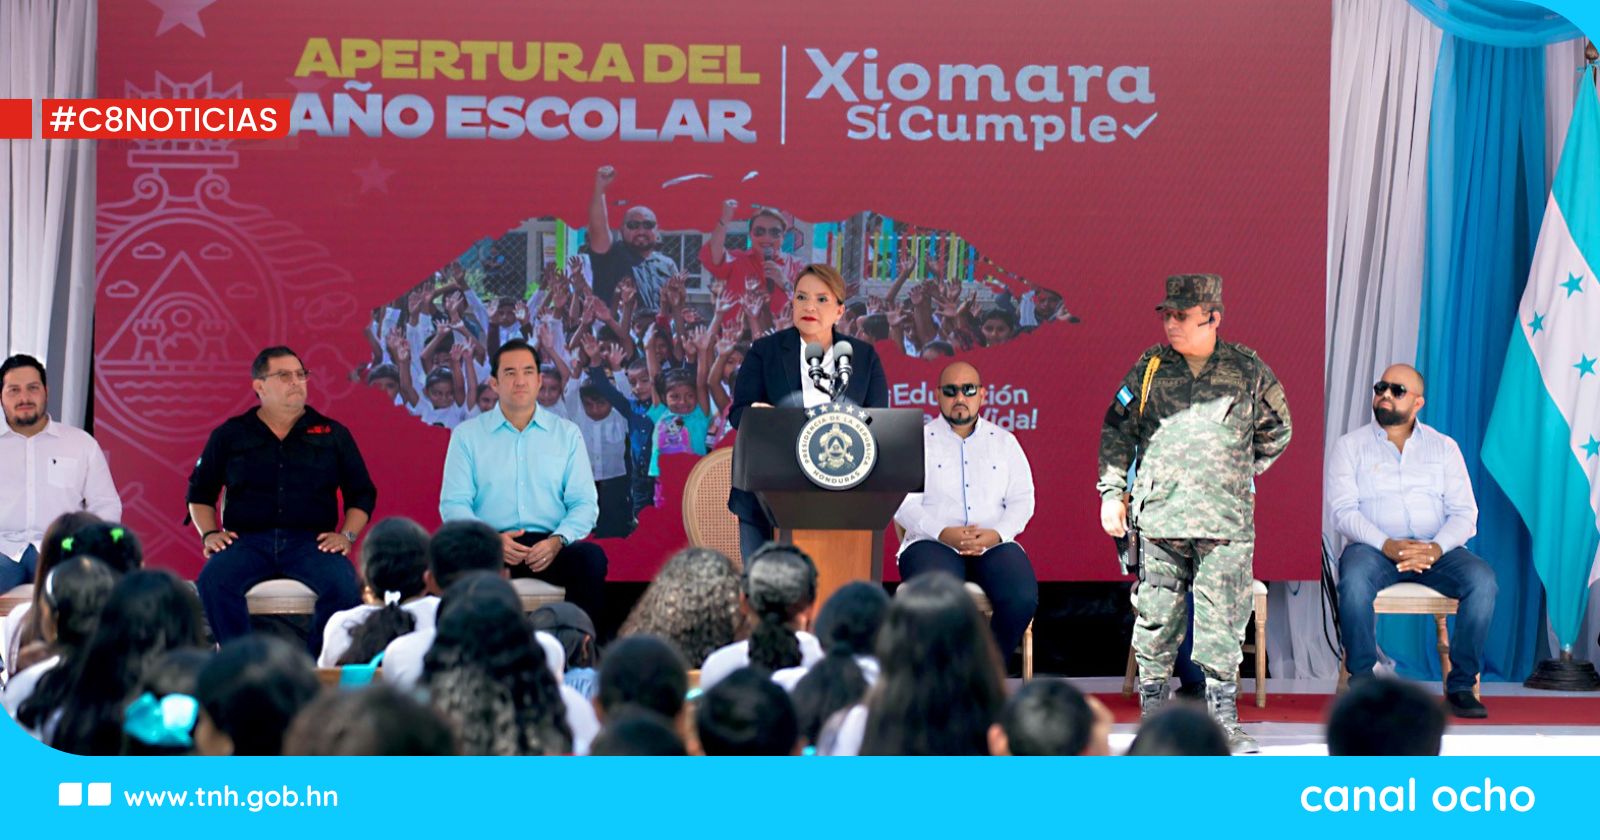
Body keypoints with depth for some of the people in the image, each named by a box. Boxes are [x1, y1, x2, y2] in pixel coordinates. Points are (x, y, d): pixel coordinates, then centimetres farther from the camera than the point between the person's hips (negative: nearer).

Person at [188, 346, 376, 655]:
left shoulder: (332, 434, 14)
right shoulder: (230, 435, 14)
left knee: (344, 586, -32)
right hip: (248, 541, 0)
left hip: (311, 541, 0)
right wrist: (209, 533, 4)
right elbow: (200, 492, 20)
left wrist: (347, 535, 2)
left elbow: (362, 494, 18)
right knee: (213, 581, -33)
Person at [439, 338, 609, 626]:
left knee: (591, 557, -32)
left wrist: (557, 540, -14)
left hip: (549, 546, 1)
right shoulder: (467, 435, 11)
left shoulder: (567, 434, 14)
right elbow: (453, 504, 3)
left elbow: (585, 503, 8)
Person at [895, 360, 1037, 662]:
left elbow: (1022, 500, 11)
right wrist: (942, 533, -16)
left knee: (1023, 598, -29)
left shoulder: (1004, 441, 20)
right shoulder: (918, 440, 12)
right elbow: (903, 502, 1)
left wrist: (998, 533, -9)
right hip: (933, 544, -2)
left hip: (994, 545, 2)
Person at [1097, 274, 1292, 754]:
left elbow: (1276, 431, 19)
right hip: (1159, 518, 1)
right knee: (1156, 620, 3)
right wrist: (1112, 493, 7)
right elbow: (1117, 430, 12)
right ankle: (1153, 718, 12)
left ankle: (1224, 723, 7)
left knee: (1222, 624, -1)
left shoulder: (1248, 371, 4)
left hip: (1225, 520, -1)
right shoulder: (1150, 368, 6)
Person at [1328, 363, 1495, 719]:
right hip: (1374, 547, -2)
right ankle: (1362, 681, -23)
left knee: (1482, 579, -28)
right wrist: (1387, 545, -21)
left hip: (1435, 550, 2)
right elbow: (1343, 511, -3)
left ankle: (1461, 685, -20)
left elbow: (1464, 512, 5)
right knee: (1355, 578, -37)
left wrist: (1437, 548, -17)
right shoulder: (1350, 446, 10)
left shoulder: (1443, 447, 15)